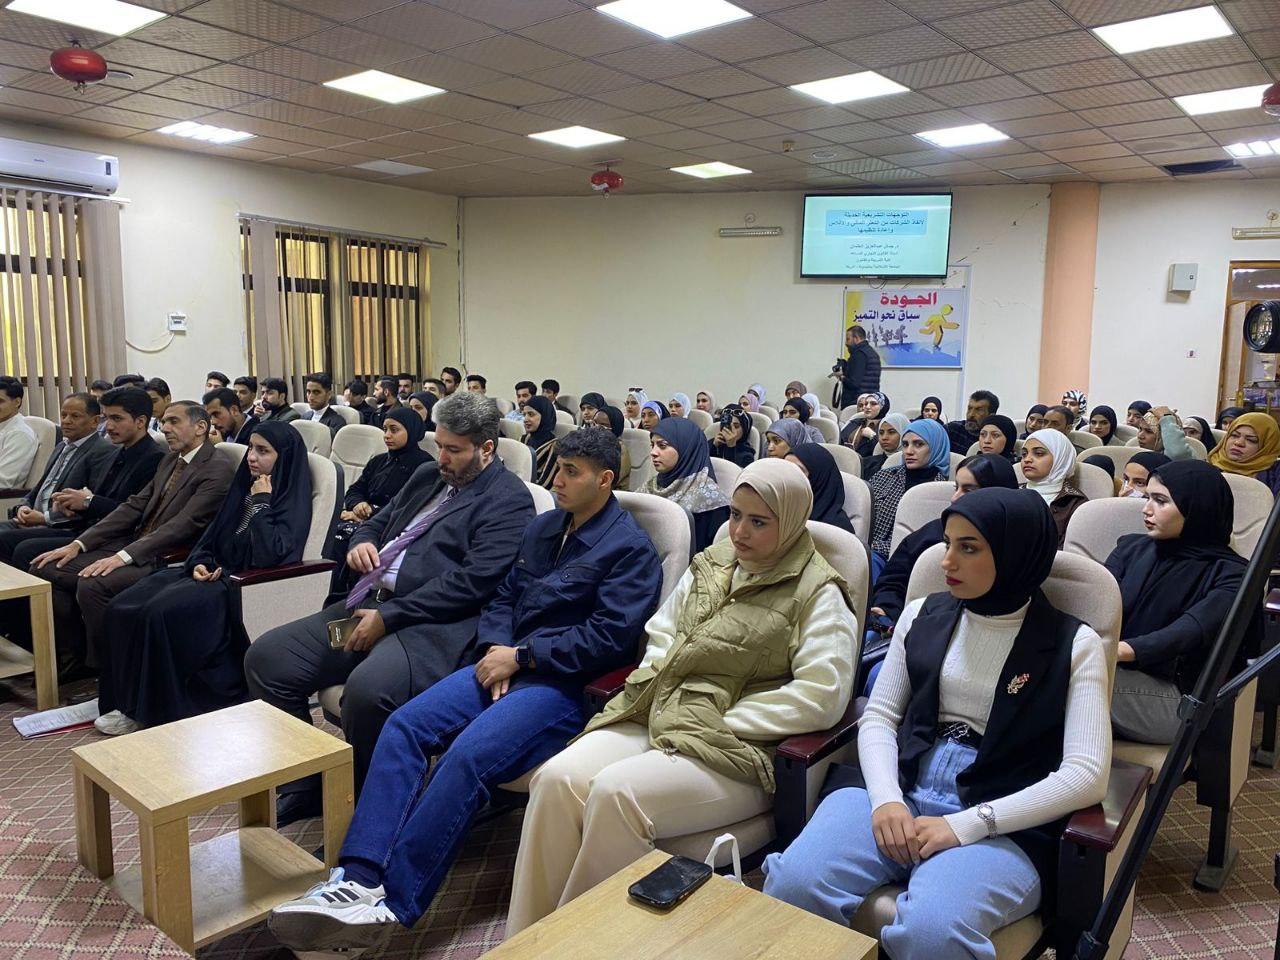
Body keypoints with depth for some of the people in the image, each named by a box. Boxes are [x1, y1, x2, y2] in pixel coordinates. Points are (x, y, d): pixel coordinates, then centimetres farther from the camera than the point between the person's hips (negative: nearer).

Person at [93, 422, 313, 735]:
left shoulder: (294, 501, -9)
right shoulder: (245, 488, 14)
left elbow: (267, 556, -22)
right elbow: (210, 535, 17)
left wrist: (261, 504, -16)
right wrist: (200, 563, -3)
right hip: (216, 574, 8)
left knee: (163, 613, -28)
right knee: (123, 606, -8)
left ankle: (161, 711, -12)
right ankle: (129, 703, -3)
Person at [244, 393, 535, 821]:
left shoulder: (508, 501, -6)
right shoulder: (428, 476, 20)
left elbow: (472, 581, -17)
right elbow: (378, 520, 31)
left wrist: (388, 617, -17)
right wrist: (361, 542, 5)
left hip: (433, 623, -9)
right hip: (369, 602, 9)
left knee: (368, 689, -35)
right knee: (266, 658, -3)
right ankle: (304, 789, 11)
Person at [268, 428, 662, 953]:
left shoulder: (631, 549, -5)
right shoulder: (542, 527, 18)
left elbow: (608, 636, -15)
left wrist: (521, 655, -13)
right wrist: (496, 650, -2)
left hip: (568, 685, -7)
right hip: (507, 664, 8)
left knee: (466, 756, -30)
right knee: (403, 725, -14)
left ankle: (393, 904, -24)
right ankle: (357, 877, -20)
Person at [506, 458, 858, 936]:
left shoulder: (818, 594, -3)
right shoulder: (711, 565, 16)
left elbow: (822, 696, -13)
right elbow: (660, 636, 22)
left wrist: (722, 720, -14)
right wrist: (656, 685, 0)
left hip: (737, 750, -6)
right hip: (657, 716, 6)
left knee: (616, 792, -30)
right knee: (558, 778, -20)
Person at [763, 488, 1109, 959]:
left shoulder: (1074, 644, 1)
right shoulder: (923, 615, 12)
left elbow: (1086, 774, -7)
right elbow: (879, 716, 10)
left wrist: (966, 824, -16)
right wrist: (885, 797, -11)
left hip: (1004, 827, -2)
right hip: (898, 795, 3)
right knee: (792, 884, -26)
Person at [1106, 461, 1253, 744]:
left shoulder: (1230, 575, 0)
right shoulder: (1132, 547, 15)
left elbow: (1192, 630, -20)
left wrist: (1124, 650, -38)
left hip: (1176, 697, -4)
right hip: (1117, 672, 4)